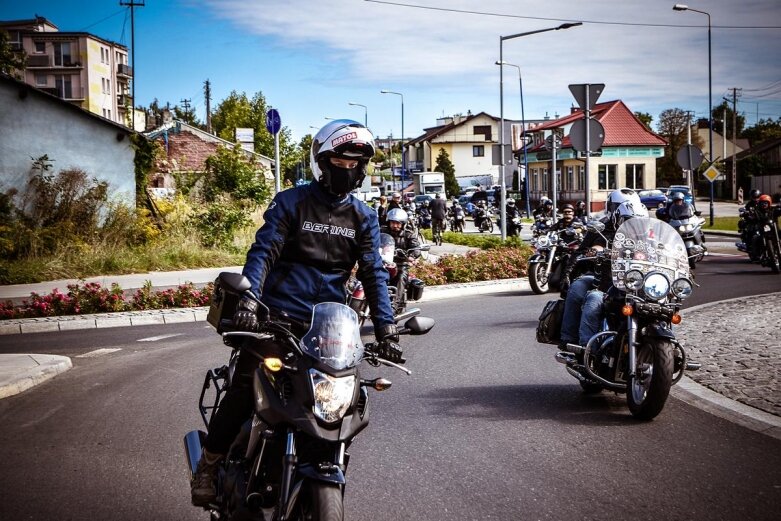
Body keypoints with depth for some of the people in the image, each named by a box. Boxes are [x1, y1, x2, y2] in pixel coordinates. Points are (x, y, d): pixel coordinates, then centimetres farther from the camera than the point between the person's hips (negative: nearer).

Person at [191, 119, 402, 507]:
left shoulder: (363, 218, 10)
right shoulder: (291, 202, 0)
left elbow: (373, 273, 4)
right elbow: (263, 252, -10)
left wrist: (386, 328, -7)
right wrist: (248, 300, -26)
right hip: (277, 315, -3)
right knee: (245, 389, -11)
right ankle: (209, 465, 4)